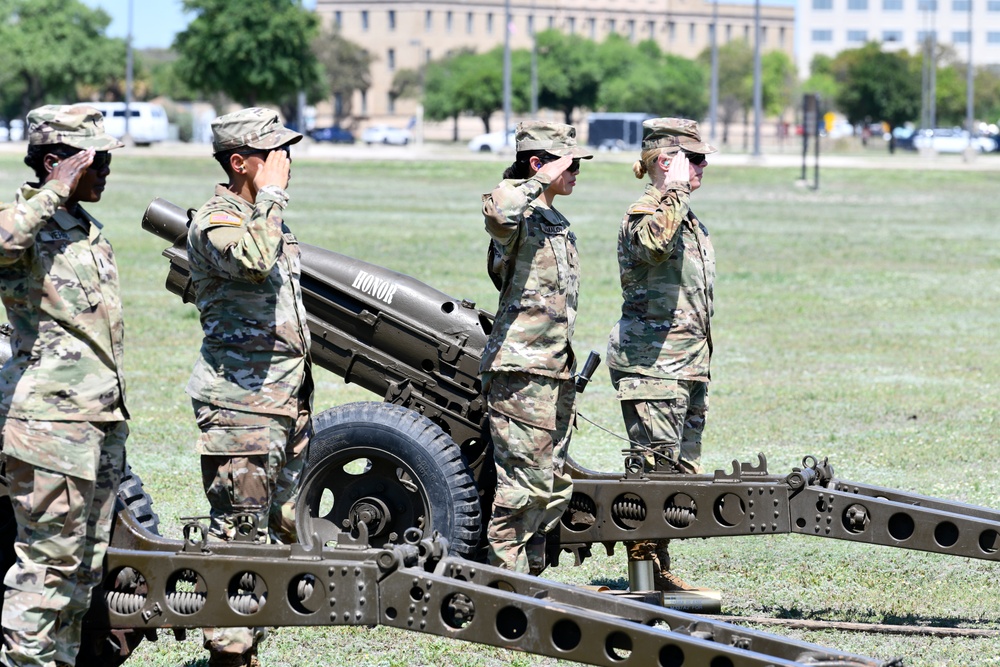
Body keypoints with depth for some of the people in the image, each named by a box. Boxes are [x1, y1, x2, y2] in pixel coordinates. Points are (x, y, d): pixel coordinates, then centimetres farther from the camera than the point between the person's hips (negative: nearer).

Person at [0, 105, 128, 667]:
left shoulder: (88, 229, 17)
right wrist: (54, 193, -28)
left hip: (102, 419, 9)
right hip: (50, 420, -9)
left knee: (85, 563, 12)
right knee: (50, 558, -8)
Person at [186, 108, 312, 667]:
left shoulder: (270, 218, 16)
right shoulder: (214, 223, -12)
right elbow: (254, 262, -35)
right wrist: (272, 193, -23)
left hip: (288, 404, 9)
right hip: (241, 406, -9)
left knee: (282, 531, 12)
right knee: (242, 537, -8)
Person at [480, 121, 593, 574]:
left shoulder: (559, 225, 21)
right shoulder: (518, 216, -8)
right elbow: (499, 212, -36)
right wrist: (542, 180, -23)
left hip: (558, 369, 9)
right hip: (521, 370, -9)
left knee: (554, 488, 10)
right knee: (525, 482, -9)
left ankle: (530, 572, 19)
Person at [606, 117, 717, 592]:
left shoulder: (690, 223, 19)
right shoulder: (643, 214, -10)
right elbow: (655, 242, -37)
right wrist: (674, 191, -25)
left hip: (687, 368, 10)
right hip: (650, 363, -10)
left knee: (683, 470, 10)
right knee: (655, 468, -9)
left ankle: (658, 570, 16)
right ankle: (646, 570, -4)